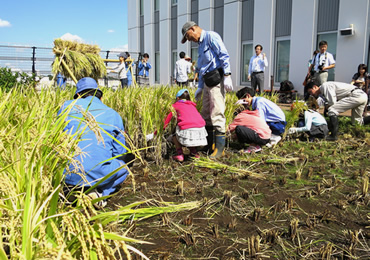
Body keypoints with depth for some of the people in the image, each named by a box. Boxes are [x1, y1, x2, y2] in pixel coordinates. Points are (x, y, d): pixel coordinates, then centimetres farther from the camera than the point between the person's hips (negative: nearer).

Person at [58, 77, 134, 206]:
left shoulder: (67, 107, 7)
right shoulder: (113, 114, 5)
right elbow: (119, 152, 12)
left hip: (66, 175, 3)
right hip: (98, 175, -2)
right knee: (123, 167, 30)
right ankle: (99, 192, 2)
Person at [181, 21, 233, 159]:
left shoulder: (211, 36, -3)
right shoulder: (200, 45, 25)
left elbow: (224, 56, -13)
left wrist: (227, 76, -21)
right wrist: (200, 87, 23)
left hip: (217, 79, -10)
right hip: (207, 81, 10)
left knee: (217, 113, -12)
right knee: (206, 114, 11)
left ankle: (220, 147, -9)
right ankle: (208, 144, 20)